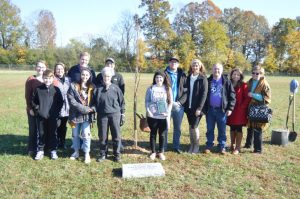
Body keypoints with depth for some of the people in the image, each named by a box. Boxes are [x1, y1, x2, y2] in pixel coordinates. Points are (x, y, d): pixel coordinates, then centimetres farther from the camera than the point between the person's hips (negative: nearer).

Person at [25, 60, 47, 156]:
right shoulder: (31, 79, -3)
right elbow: (27, 95, -4)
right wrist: (30, 108, -9)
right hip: (33, 109, -2)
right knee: (33, 129, 6)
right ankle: (32, 149, 19)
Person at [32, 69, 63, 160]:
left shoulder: (56, 89, -1)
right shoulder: (38, 89, 1)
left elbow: (60, 102, 3)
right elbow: (33, 101, 9)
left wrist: (56, 111, -4)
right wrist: (37, 109, -1)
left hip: (53, 117, -1)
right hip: (41, 116, 1)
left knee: (53, 134, 8)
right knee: (41, 134, 10)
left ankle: (53, 150, 21)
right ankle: (40, 151, 23)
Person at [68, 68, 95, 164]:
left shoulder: (92, 87, 3)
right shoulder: (73, 86, -3)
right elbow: (71, 100, -11)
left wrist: (90, 109, -13)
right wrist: (83, 108, -16)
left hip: (87, 115, 0)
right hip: (75, 114, 1)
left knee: (86, 134, -3)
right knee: (75, 134, 13)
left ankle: (87, 154, 9)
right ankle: (76, 152, 29)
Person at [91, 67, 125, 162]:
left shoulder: (116, 88, 3)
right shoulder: (97, 89, 3)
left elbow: (122, 102, 6)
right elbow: (94, 101, 10)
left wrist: (122, 114, 4)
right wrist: (93, 109, -10)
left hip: (115, 115, 0)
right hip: (102, 115, 1)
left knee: (116, 135, 5)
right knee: (102, 136, 8)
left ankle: (117, 154, 21)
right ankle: (103, 154, 25)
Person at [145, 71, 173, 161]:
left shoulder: (167, 89, 4)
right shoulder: (151, 88, 2)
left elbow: (170, 102, 5)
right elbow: (146, 101, 4)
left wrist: (168, 112, -7)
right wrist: (148, 110, -10)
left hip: (163, 116, 1)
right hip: (152, 116, 0)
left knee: (162, 134, 8)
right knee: (153, 134, 9)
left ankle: (161, 152, 22)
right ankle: (153, 152, 22)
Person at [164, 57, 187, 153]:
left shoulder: (182, 75, 8)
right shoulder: (164, 74, 0)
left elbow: (186, 91, 4)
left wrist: (180, 102, -8)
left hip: (178, 106, 3)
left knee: (178, 128, 12)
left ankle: (176, 146, 26)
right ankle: (163, 146, 16)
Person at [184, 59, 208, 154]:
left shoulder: (203, 78, -5)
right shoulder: (188, 78, 8)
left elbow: (204, 93, -10)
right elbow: (186, 91, 10)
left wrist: (199, 108, -16)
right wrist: (185, 105, 2)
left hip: (197, 107, -4)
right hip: (189, 106, 4)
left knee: (194, 126, -4)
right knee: (191, 126, 10)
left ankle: (196, 146, 15)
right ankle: (192, 145, 22)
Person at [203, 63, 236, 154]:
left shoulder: (226, 82, 0)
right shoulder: (208, 81, 6)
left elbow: (232, 95, -1)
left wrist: (230, 108, -7)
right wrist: (204, 108, 2)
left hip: (222, 110, -2)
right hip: (210, 109, 2)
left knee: (222, 130, 7)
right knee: (210, 129, 10)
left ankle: (222, 147, 18)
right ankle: (209, 146, 20)